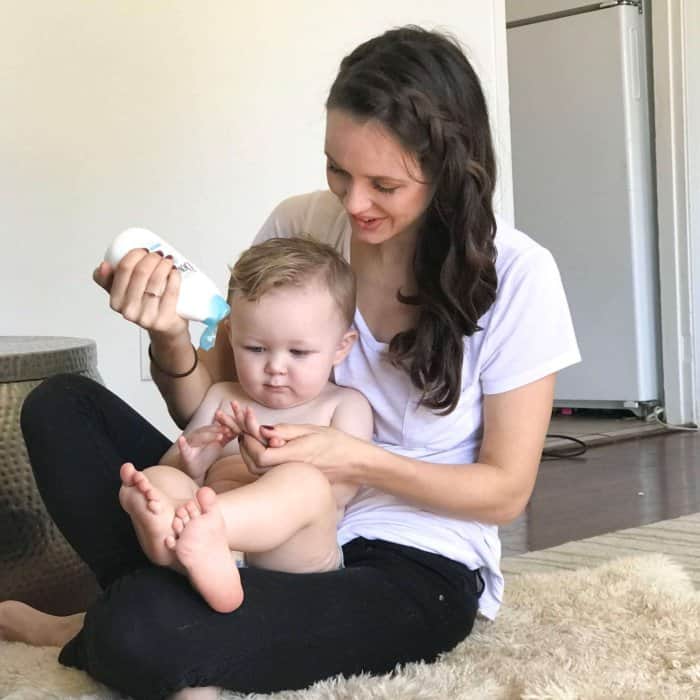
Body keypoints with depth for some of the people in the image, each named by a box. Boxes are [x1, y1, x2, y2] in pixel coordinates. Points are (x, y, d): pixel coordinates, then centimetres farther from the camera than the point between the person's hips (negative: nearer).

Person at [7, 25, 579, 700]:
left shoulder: (515, 275, -14)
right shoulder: (297, 226, -4)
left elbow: (505, 490, -8)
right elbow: (206, 409, 3)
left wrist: (358, 461, -24)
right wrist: (171, 338, -20)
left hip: (413, 572, -5)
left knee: (138, 634, -31)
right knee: (61, 407, -9)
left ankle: (83, 636, 3)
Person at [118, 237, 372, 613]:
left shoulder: (345, 406, 16)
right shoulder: (221, 398, 28)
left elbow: (340, 490, -1)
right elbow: (168, 467, 23)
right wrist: (191, 466, -3)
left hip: (296, 556, -3)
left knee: (306, 483, -33)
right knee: (158, 480, -23)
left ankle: (184, 522, -61)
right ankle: (205, 557, -59)